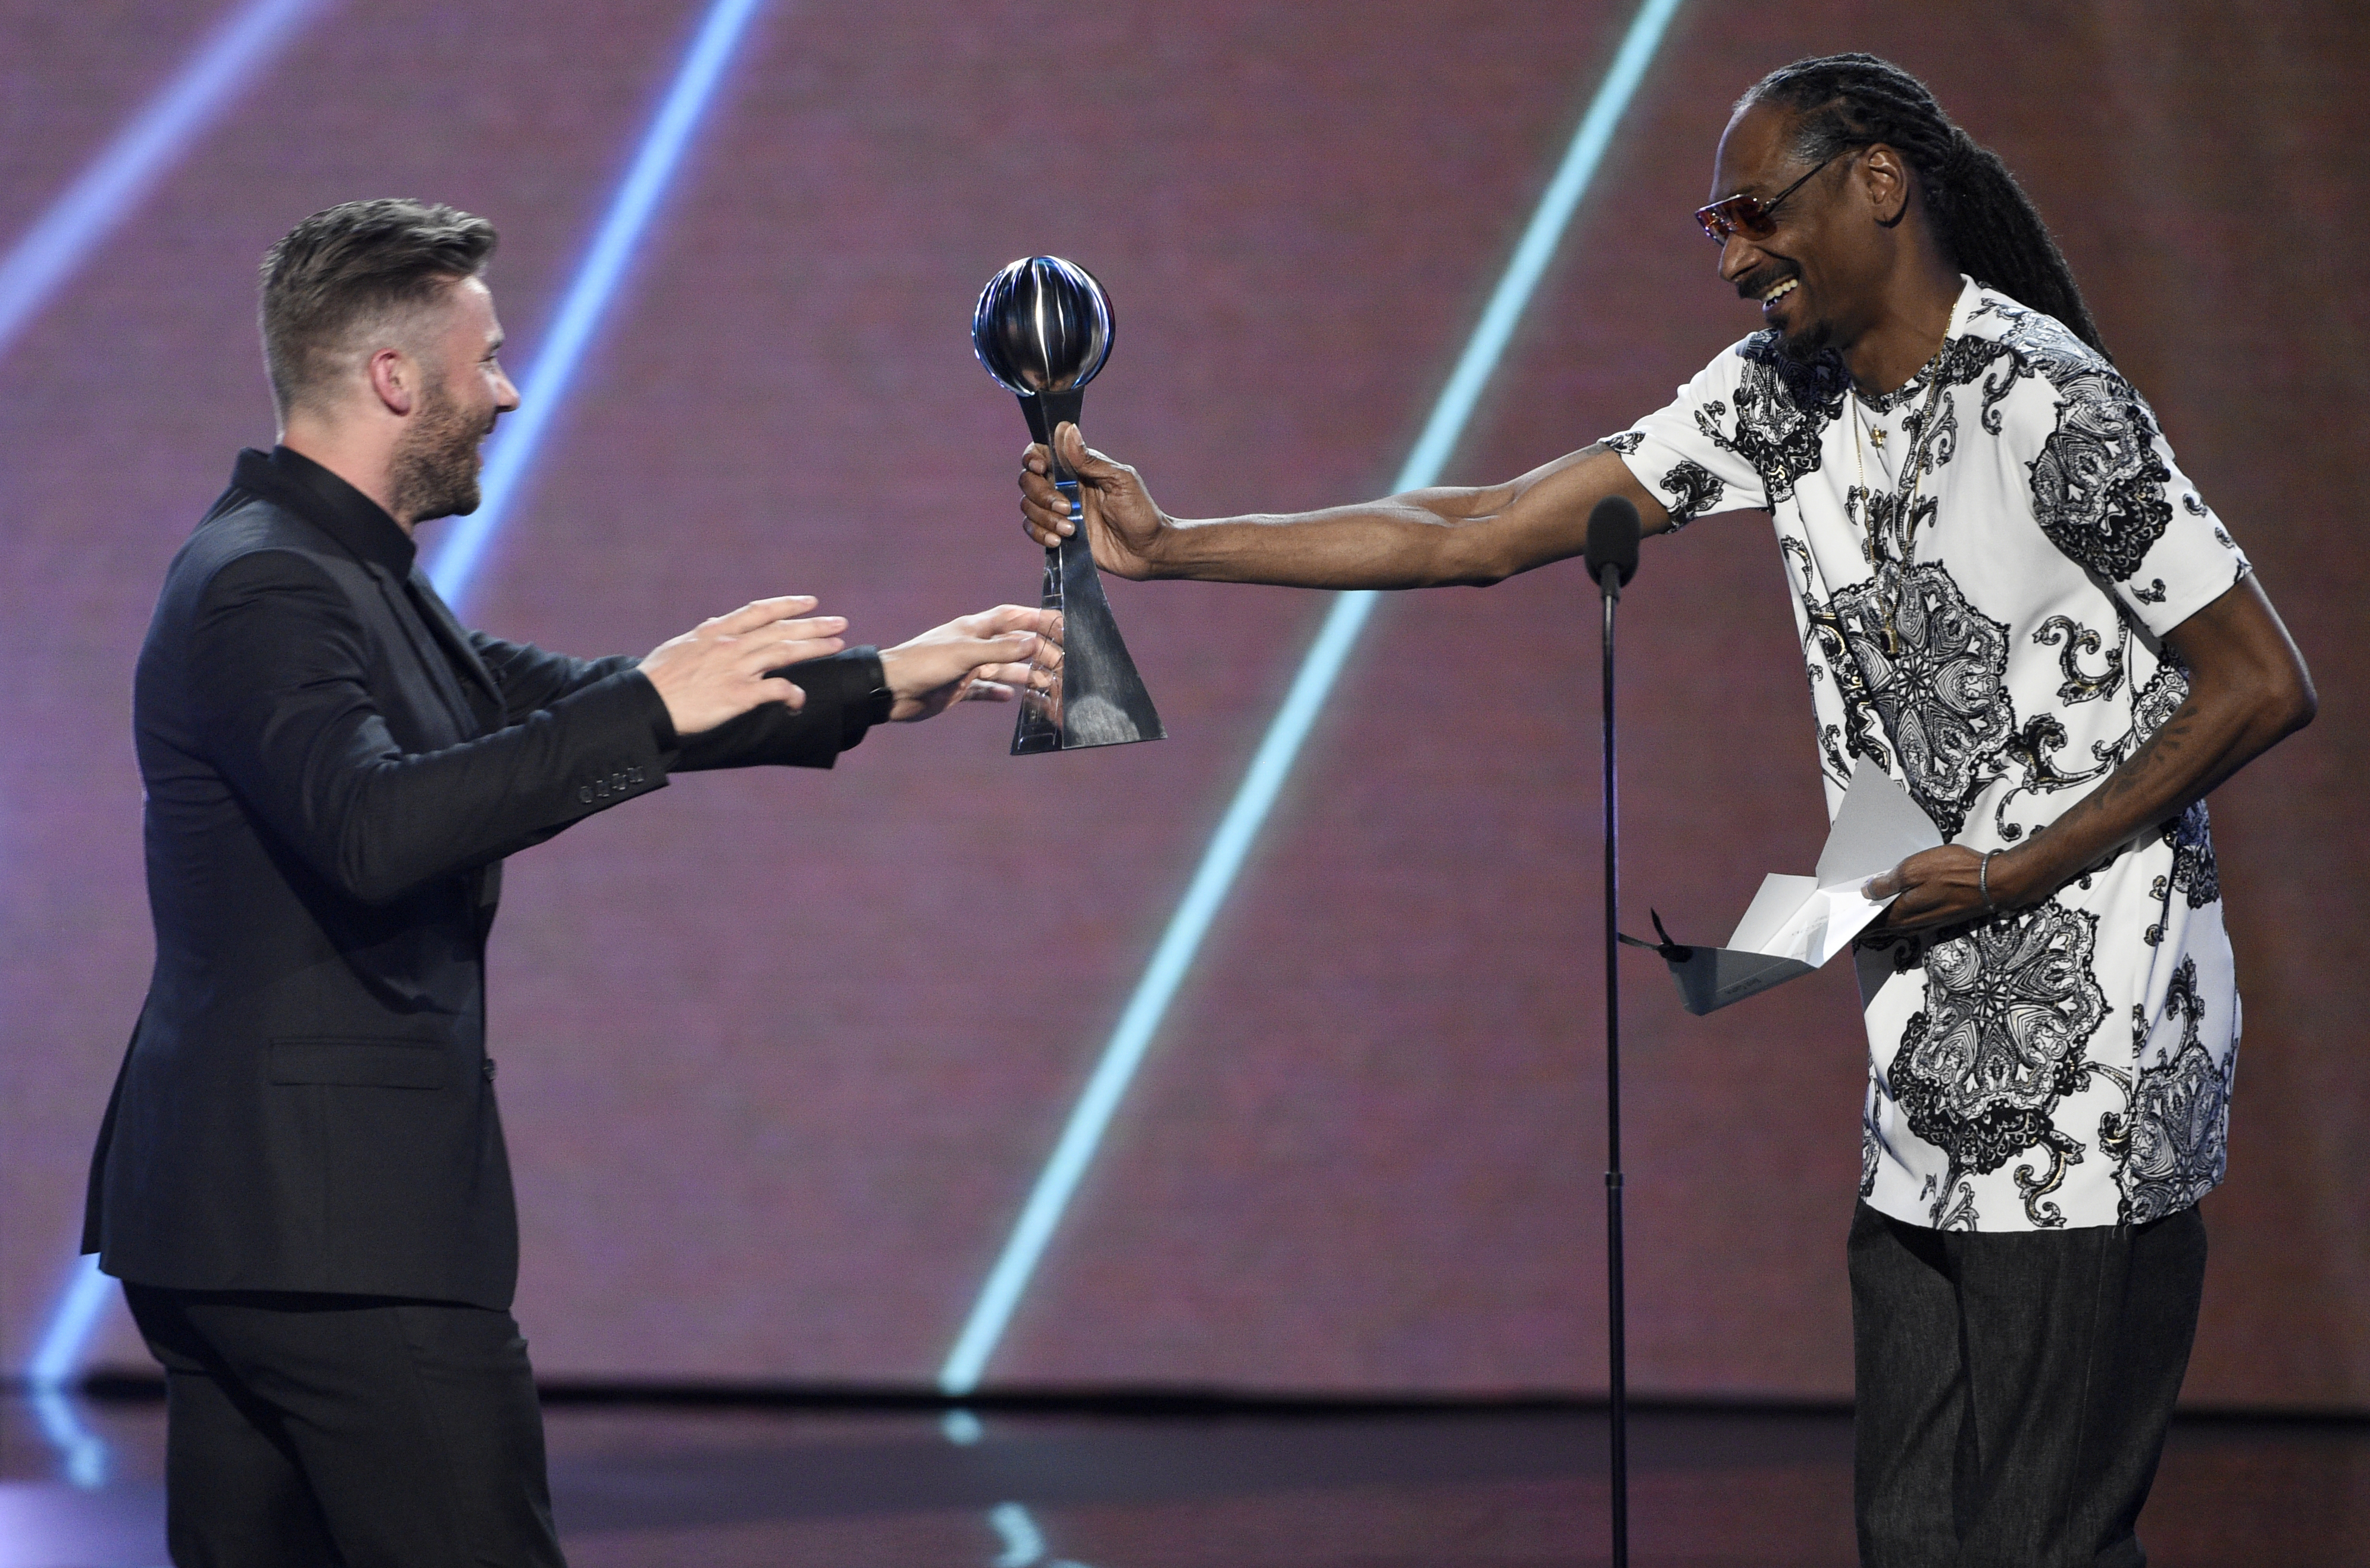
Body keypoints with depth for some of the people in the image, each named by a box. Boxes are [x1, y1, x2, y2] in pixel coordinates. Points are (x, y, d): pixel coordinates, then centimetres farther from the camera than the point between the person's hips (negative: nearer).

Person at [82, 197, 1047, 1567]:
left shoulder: (336, 571, 18)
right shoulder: (265, 590, -15)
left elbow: (554, 707, 25)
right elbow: (372, 826, -31)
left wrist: (879, 687, 26)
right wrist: (650, 706, -28)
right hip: (339, 1227, -10)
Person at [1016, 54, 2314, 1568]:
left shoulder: (2047, 406, -13)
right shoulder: (1782, 394, 10)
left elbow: (2264, 683, -11)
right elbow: (1478, 534, 7)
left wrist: (2022, 870, -13)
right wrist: (1165, 548, 1)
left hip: (2094, 1042, -8)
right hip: (1934, 1047, 8)